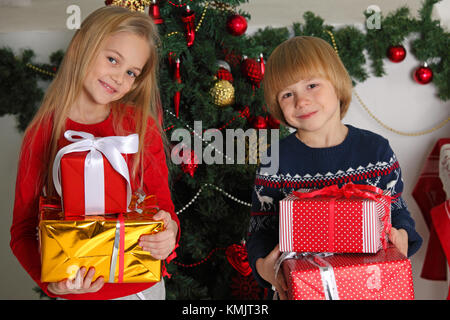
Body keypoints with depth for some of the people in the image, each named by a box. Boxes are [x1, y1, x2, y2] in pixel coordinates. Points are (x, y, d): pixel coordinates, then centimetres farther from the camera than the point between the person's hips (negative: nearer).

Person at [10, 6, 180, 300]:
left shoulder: (141, 126, -7)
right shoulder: (43, 134, -10)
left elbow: (163, 203, -1)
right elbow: (22, 230, -6)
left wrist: (169, 232, -23)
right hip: (75, 292, -1)